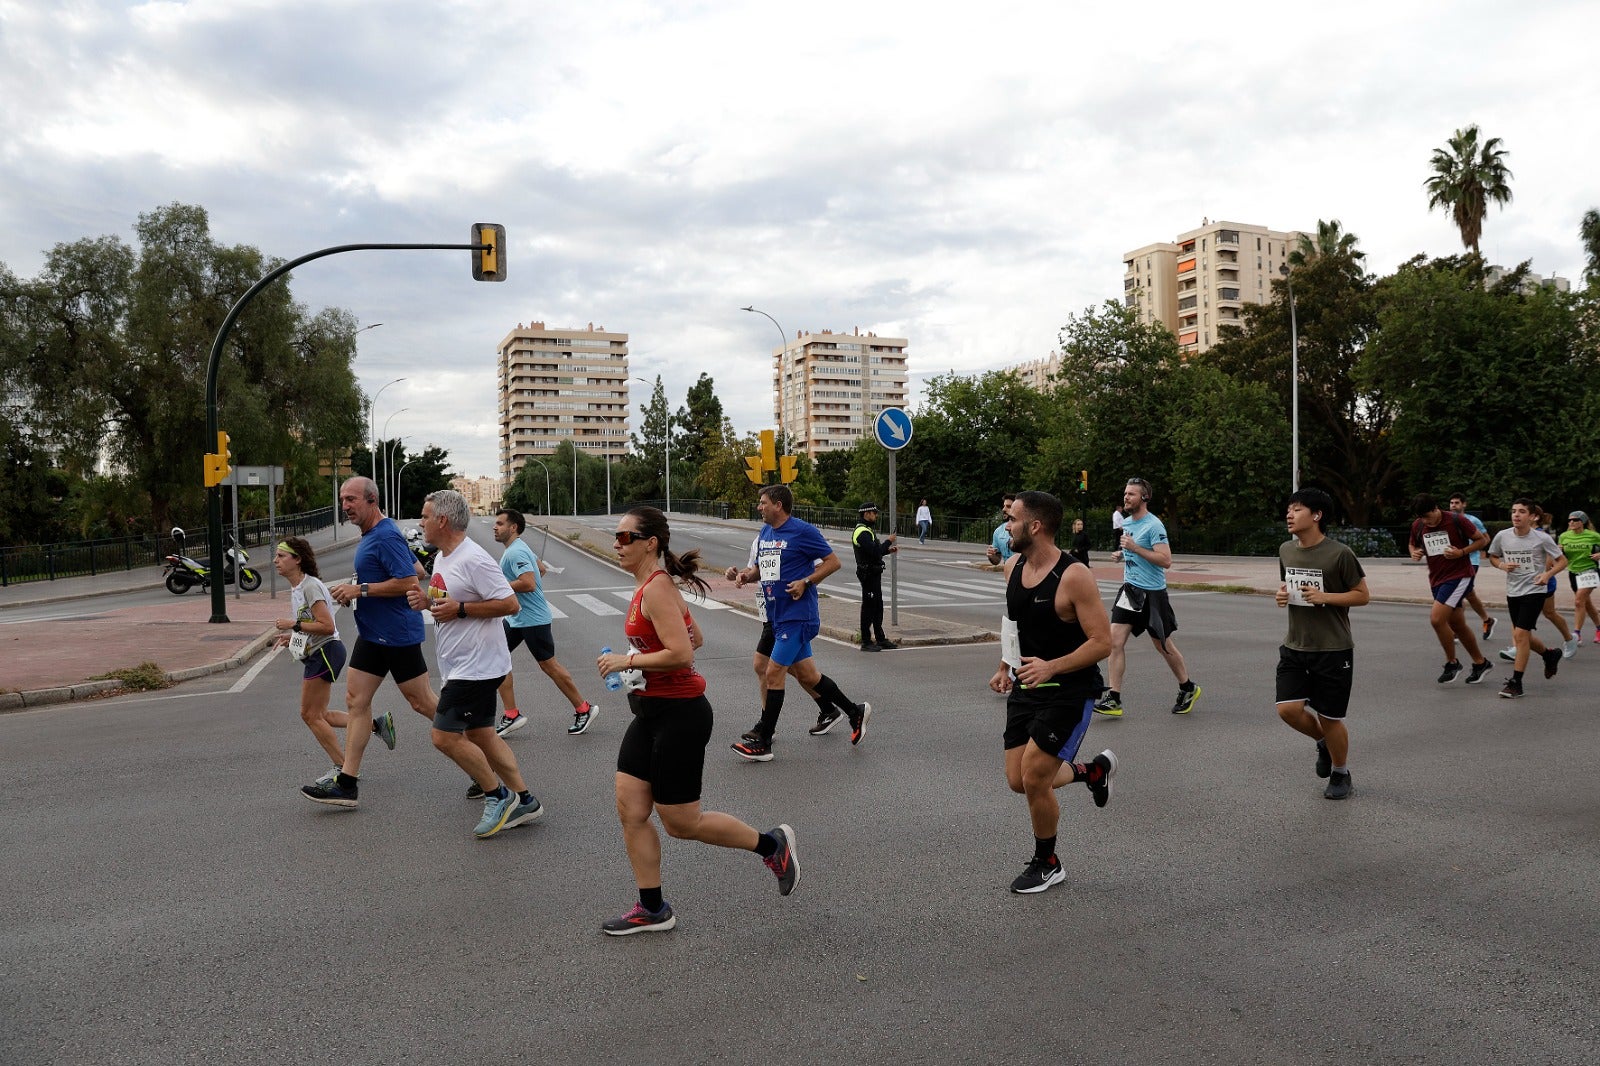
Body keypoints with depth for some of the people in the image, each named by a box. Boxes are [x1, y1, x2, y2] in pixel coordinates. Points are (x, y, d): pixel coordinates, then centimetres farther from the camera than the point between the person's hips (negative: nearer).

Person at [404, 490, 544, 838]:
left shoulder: (473, 560, -20)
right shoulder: (442, 558, 12)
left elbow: (509, 604, -23)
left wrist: (459, 609, -23)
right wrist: (427, 601, 4)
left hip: (476, 665, -11)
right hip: (463, 665, 11)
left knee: (445, 736, -9)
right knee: (479, 734, 14)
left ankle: (498, 796, 7)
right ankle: (524, 802, 22)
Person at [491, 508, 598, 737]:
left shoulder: (516, 552, -20)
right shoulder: (517, 548, 12)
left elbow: (528, 584, -30)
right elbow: (541, 568, 24)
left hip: (533, 619, -10)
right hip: (516, 618, 10)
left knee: (548, 665, 0)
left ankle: (583, 709, 15)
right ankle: (512, 716, 9)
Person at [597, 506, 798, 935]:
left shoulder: (656, 589, -19)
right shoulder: (648, 585, 10)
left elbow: (681, 654, -28)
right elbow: (692, 638, 20)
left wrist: (626, 661, -18)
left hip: (677, 715, -10)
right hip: (652, 713, 10)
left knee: (681, 823, 1)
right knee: (630, 810, 9)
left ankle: (772, 845, 19)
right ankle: (652, 909, 21)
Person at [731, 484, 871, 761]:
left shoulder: (802, 531, -11)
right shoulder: (765, 532, 12)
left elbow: (833, 561, -8)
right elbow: (761, 568, 22)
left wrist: (805, 582, -17)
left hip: (797, 615, -8)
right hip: (778, 615, 8)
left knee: (774, 673, -8)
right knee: (806, 675, 13)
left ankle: (762, 742, 0)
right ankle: (854, 712, 31)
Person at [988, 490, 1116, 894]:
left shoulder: (1074, 576, -22)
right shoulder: (1012, 567, 1)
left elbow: (1102, 642, -21)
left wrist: (1052, 667, -30)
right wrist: (1006, 667, 10)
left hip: (1069, 690, -7)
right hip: (1027, 686, 8)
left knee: (1034, 780, -7)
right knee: (1018, 780, 8)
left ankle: (1046, 864, 18)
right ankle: (1093, 770, 34)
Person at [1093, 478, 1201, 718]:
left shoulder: (1153, 525, -14)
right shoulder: (1126, 523, 11)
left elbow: (1166, 560, -22)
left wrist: (1135, 548, -25)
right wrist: (1121, 555, 7)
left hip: (1152, 592, -7)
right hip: (1130, 590, 7)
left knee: (1163, 645, 8)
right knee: (1115, 641, -5)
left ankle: (1188, 689, 30)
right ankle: (1113, 699, -2)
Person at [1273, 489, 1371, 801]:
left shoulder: (1339, 554, -14)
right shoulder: (1285, 550, 3)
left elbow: (1363, 596, -7)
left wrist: (1324, 597, -21)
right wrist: (1282, 593, -3)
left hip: (1333, 650, -5)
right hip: (1295, 647, 5)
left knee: (1329, 718, 4)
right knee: (1288, 709, -8)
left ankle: (1341, 776, 29)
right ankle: (1324, 742, 25)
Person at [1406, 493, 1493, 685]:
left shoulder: (1456, 521, -14)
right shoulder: (1417, 526, 1)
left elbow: (1482, 539, -4)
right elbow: (1413, 544, 19)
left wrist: (1461, 552, -18)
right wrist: (1415, 553, -4)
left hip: (1459, 576, -6)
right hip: (1436, 579, 6)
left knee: (1436, 618, -19)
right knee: (1458, 625, 14)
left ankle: (1452, 662, -1)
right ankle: (1480, 663, 32)